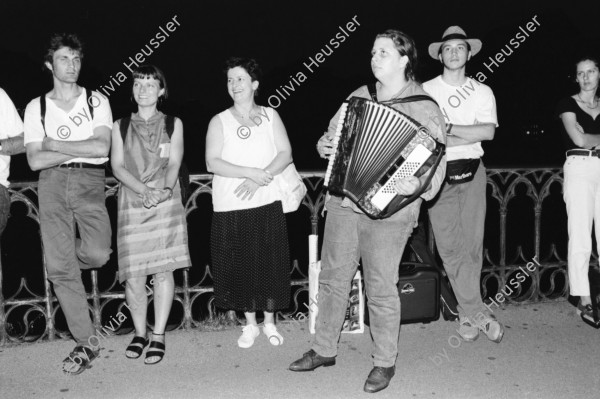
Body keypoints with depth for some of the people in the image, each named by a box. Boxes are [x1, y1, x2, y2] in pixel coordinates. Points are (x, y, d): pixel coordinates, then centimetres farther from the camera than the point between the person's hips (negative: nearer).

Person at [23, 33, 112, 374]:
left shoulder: (96, 101, 8)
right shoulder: (36, 107, 11)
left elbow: (102, 148, -7)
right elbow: (35, 161, 1)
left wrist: (55, 145, -3)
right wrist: (81, 148, -4)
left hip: (89, 182, -1)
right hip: (52, 183, 1)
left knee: (98, 254, -21)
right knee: (60, 267, -5)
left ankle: (64, 257, 19)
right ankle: (86, 344, 7)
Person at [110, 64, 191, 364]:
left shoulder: (173, 124, 11)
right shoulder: (121, 126, 12)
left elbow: (174, 163, 1)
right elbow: (117, 166, 2)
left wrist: (166, 189, -19)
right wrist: (144, 190, -15)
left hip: (166, 202, -1)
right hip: (132, 202, 1)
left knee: (163, 268, -4)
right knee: (133, 272, -2)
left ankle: (158, 336, 5)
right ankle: (139, 333, 15)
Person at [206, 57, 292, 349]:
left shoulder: (270, 116, 8)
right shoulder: (219, 121, 4)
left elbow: (285, 154, -1)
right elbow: (212, 163, -7)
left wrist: (258, 179, -15)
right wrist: (250, 171, -17)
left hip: (267, 204, 1)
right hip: (230, 207, 0)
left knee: (270, 263, 4)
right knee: (239, 265, 4)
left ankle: (269, 322, 21)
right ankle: (250, 324, 21)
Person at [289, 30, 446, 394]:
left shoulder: (423, 108, -6)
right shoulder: (359, 96, 12)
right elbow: (334, 131, 23)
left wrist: (417, 184, -30)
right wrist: (324, 146, 1)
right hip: (343, 203, 6)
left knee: (381, 288, 2)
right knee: (333, 278, 13)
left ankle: (385, 362, 21)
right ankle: (325, 349, 29)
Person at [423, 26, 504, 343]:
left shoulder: (482, 92, 10)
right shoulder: (426, 91, 4)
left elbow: (489, 131, -5)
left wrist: (447, 128, -12)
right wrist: (469, 135, -9)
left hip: (472, 172, 2)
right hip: (438, 173, -1)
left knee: (472, 242, 1)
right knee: (449, 245, -3)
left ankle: (465, 314, 13)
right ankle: (478, 313, 7)